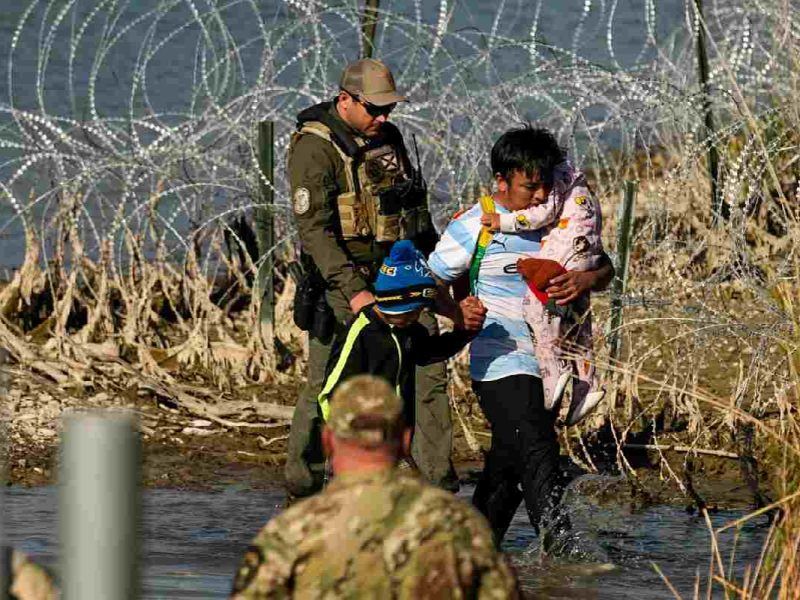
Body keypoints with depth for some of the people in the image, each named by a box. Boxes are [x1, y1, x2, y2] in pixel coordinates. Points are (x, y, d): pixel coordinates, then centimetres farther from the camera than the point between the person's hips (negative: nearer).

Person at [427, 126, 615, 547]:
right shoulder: (474, 227, -7)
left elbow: (606, 268, 11)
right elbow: (431, 283, -1)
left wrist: (585, 280, -13)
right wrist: (461, 313, -21)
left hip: (548, 364, 6)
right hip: (500, 365, -6)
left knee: (509, 462, 14)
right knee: (537, 452, -19)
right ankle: (558, 543, -25)